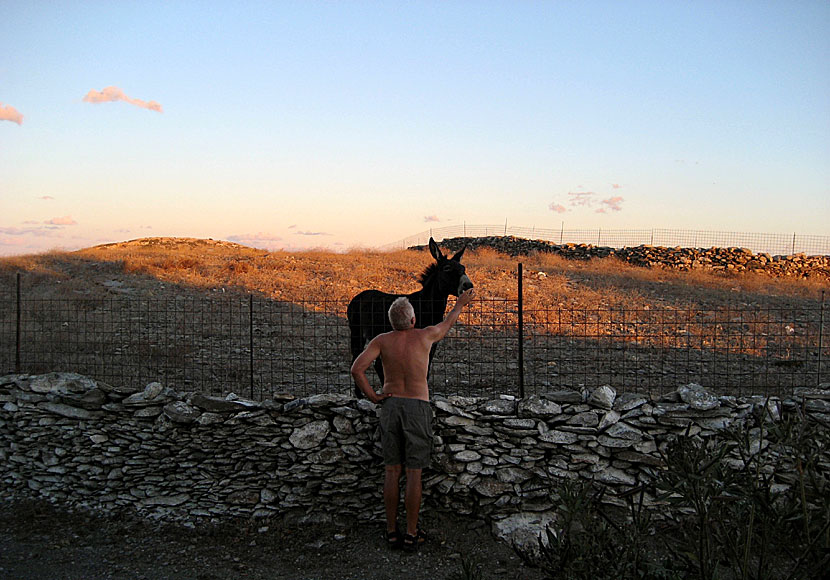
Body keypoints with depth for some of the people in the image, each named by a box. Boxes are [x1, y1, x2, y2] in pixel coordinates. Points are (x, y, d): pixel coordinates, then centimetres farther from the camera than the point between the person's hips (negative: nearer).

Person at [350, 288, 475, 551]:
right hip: (418, 409, -2)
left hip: (390, 407, 2)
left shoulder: (382, 340, -3)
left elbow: (357, 368, -16)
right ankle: (412, 534, 8)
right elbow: (447, 324, 17)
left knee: (392, 471, 9)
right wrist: (460, 304, 36)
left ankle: (392, 532, 13)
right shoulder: (425, 335, -5)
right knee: (414, 474, 3)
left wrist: (372, 396, -3)